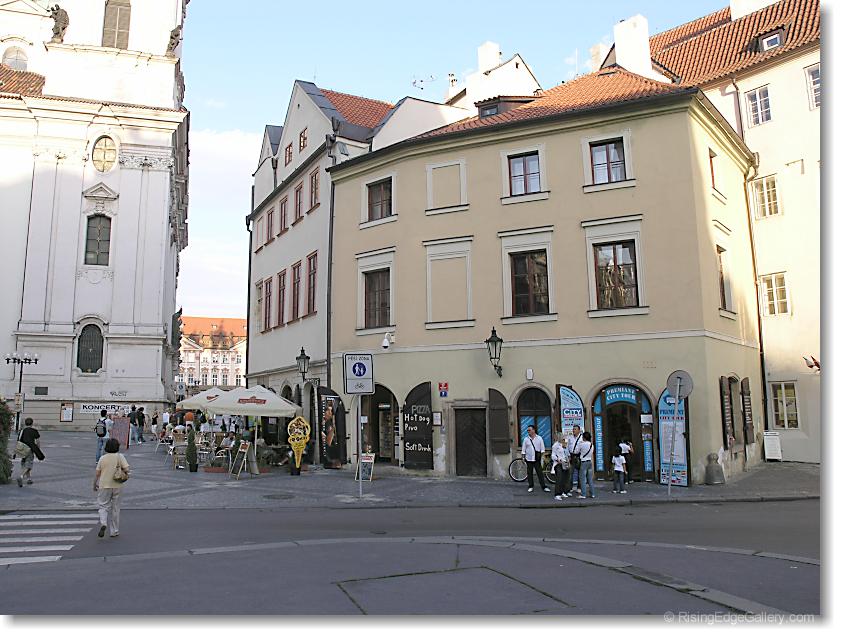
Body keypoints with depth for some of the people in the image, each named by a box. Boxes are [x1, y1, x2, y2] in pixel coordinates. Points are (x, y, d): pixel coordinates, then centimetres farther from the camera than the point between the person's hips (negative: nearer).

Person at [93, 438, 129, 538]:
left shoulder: (102, 458, -2)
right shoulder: (120, 457, -5)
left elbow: (97, 474, 1)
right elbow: (127, 469, -14)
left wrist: (94, 485, 14)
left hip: (104, 486, 0)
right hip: (117, 486, 0)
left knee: (103, 506, 9)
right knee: (115, 508, 10)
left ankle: (103, 523, -18)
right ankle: (114, 531, 16)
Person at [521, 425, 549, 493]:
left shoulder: (539, 438, 2)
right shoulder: (526, 439, 4)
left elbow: (542, 448, 4)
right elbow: (523, 450, 7)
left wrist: (542, 456, -2)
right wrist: (523, 457, 2)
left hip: (537, 459, -1)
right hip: (529, 459, 1)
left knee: (540, 472, -2)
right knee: (530, 473, 6)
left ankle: (544, 486, 3)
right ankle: (530, 486, 16)